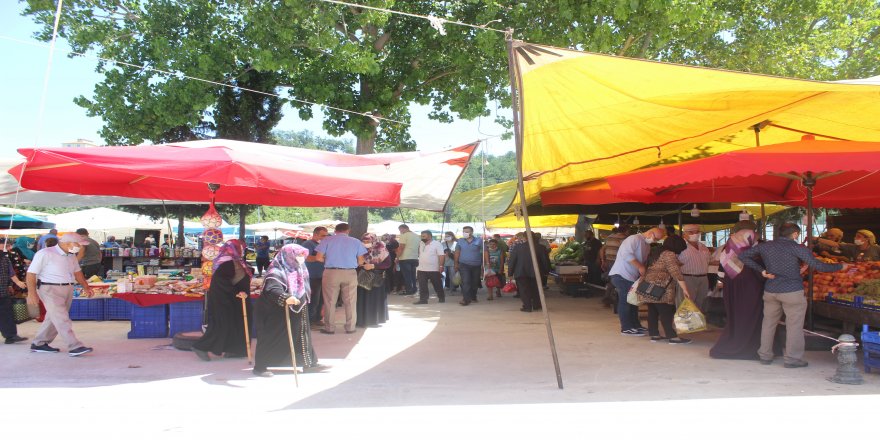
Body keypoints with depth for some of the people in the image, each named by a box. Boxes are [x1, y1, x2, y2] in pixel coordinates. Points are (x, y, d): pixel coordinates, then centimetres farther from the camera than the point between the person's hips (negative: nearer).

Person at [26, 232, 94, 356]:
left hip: (67, 289, 8)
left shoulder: (71, 255, 11)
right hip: (50, 289, -8)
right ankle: (74, 347, -16)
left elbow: (77, 271, 23)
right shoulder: (45, 254, -13)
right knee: (62, 319, -12)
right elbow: (31, 273, -12)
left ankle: (39, 344, 27)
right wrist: (31, 293, -15)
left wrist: (85, 286, 14)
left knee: (54, 318, 14)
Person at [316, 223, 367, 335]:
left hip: (331, 272, -1)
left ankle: (329, 328, 10)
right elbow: (360, 261, 2)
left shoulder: (327, 240, 3)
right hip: (350, 273, 1)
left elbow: (319, 258, -3)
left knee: (330, 302, 6)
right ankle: (350, 327, 13)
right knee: (350, 302, 9)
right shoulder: (356, 241, 5)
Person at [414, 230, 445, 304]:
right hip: (421, 269, 5)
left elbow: (442, 256, -13)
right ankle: (423, 299, 6)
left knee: (437, 285, 6)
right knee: (422, 286, 2)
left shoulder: (437, 244, -8)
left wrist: (441, 266, -19)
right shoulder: (421, 244, 10)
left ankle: (441, 298, 20)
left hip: (434, 270, -5)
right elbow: (418, 254, 21)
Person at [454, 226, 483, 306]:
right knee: (465, 282, -14)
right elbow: (457, 252, 10)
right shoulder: (460, 241, 1)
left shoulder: (479, 240, -5)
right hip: (464, 265, 0)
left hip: (476, 265, 0)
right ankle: (466, 299, -16)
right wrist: (456, 263, 9)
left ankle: (473, 297, 30)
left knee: (474, 282, 12)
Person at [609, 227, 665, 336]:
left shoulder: (647, 246, 17)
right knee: (625, 301, -6)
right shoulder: (634, 239, -13)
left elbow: (644, 261, 18)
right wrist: (640, 267, -22)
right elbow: (627, 254, -26)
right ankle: (626, 328, -1)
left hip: (632, 277, 10)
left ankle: (635, 325, 25)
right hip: (622, 275, -10)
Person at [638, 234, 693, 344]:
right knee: (666, 312, -7)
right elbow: (676, 273, -17)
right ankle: (672, 336, -7)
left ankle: (654, 334, 11)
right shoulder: (669, 254, -10)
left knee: (653, 311, 9)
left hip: (648, 286, 9)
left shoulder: (660, 253, 20)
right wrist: (685, 289, -17)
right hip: (659, 288, -9)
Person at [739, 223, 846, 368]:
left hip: (770, 290, 5)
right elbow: (818, 266, -10)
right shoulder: (796, 248, -8)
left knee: (768, 322, 14)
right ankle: (793, 359, 6)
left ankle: (765, 356, 21)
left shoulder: (765, 246, 5)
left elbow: (743, 256, 7)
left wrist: (761, 270, 4)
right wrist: (840, 266, 5)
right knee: (794, 325, 4)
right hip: (792, 291, -5)